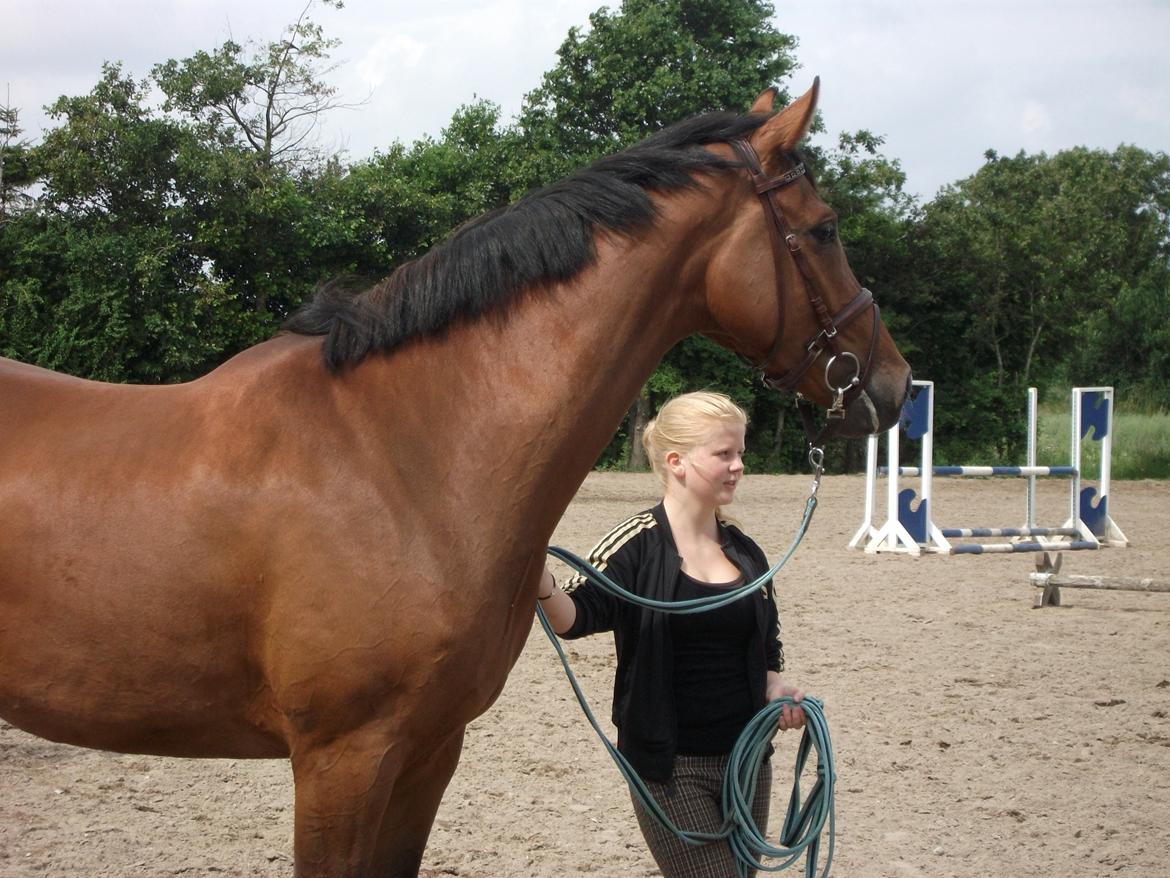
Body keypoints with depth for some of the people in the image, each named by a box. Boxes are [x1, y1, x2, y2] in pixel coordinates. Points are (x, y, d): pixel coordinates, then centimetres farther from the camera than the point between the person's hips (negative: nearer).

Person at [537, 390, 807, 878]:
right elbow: (576, 617, -23)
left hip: (746, 759, 6)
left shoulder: (747, 553, 7)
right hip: (671, 766, -6)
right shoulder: (635, 545, -10)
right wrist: (541, 584, -43)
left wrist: (778, 691, -3)